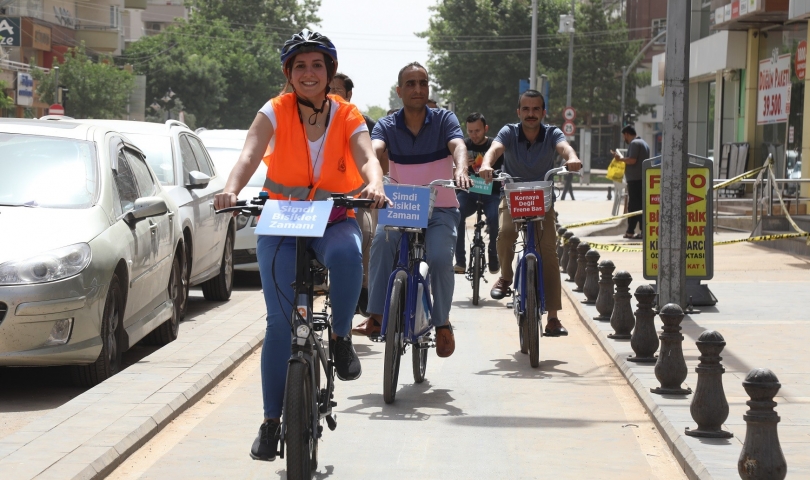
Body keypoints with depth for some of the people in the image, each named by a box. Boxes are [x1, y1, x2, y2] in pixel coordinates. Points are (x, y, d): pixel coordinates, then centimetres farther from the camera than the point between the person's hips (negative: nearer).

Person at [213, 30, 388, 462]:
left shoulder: (347, 115, -3)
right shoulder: (275, 112, -6)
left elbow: (367, 158, -19)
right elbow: (249, 155, -22)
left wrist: (374, 185, -43)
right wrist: (231, 190, -43)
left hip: (334, 220, 0)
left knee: (347, 254, -37)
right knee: (281, 320, -9)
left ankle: (340, 337, -11)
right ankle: (272, 420, 2)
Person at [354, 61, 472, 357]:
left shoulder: (444, 120, 0)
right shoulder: (387, 126, 2)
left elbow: (458, 146, -19)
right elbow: (374, 149, -19)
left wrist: (460, 170, -43)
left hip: (441, 208, -1)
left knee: (440, 257, -27)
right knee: (383, 239, -33)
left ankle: (442, 322, -3)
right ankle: (378, 313, -28)